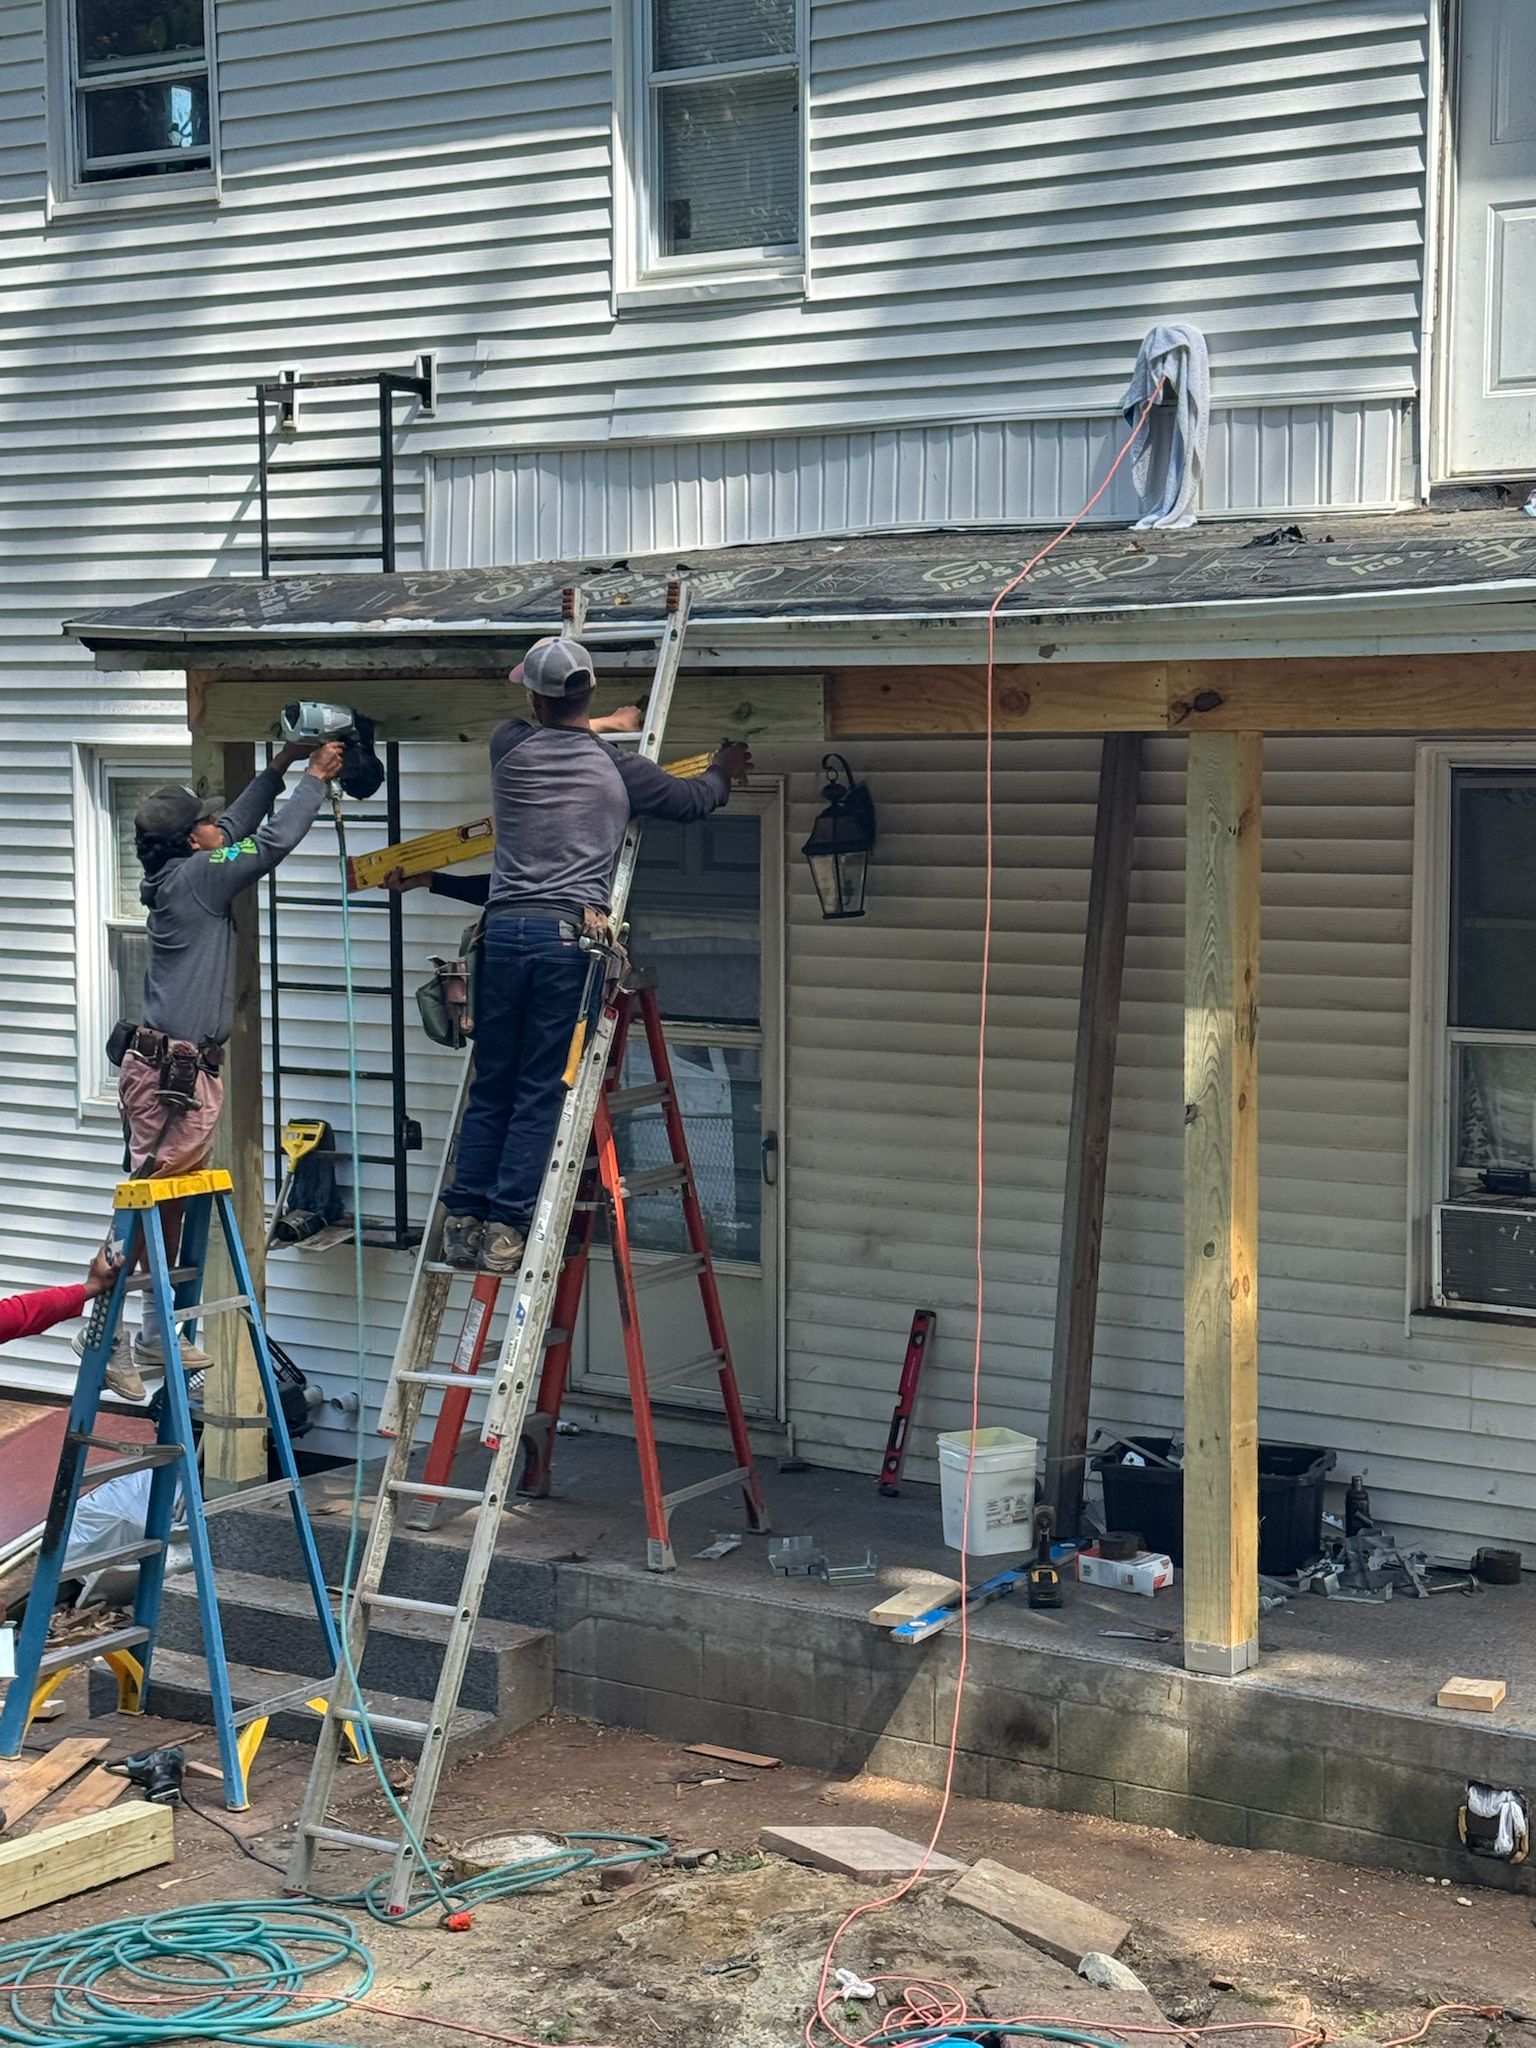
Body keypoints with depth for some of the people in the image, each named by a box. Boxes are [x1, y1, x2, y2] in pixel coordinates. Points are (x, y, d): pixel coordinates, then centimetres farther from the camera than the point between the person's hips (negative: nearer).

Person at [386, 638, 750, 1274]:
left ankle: (464, 1221, 10)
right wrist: (725, 770, 42)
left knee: (491, 1087, 11)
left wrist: (603, 725, 47)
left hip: (504, 930, 2)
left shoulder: (510, 748, 8)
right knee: (542, 1092, 1)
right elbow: (691, 799, 20)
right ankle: (506, 1230, -2)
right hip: (568, 935, -2)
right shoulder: (617, 769, 4)